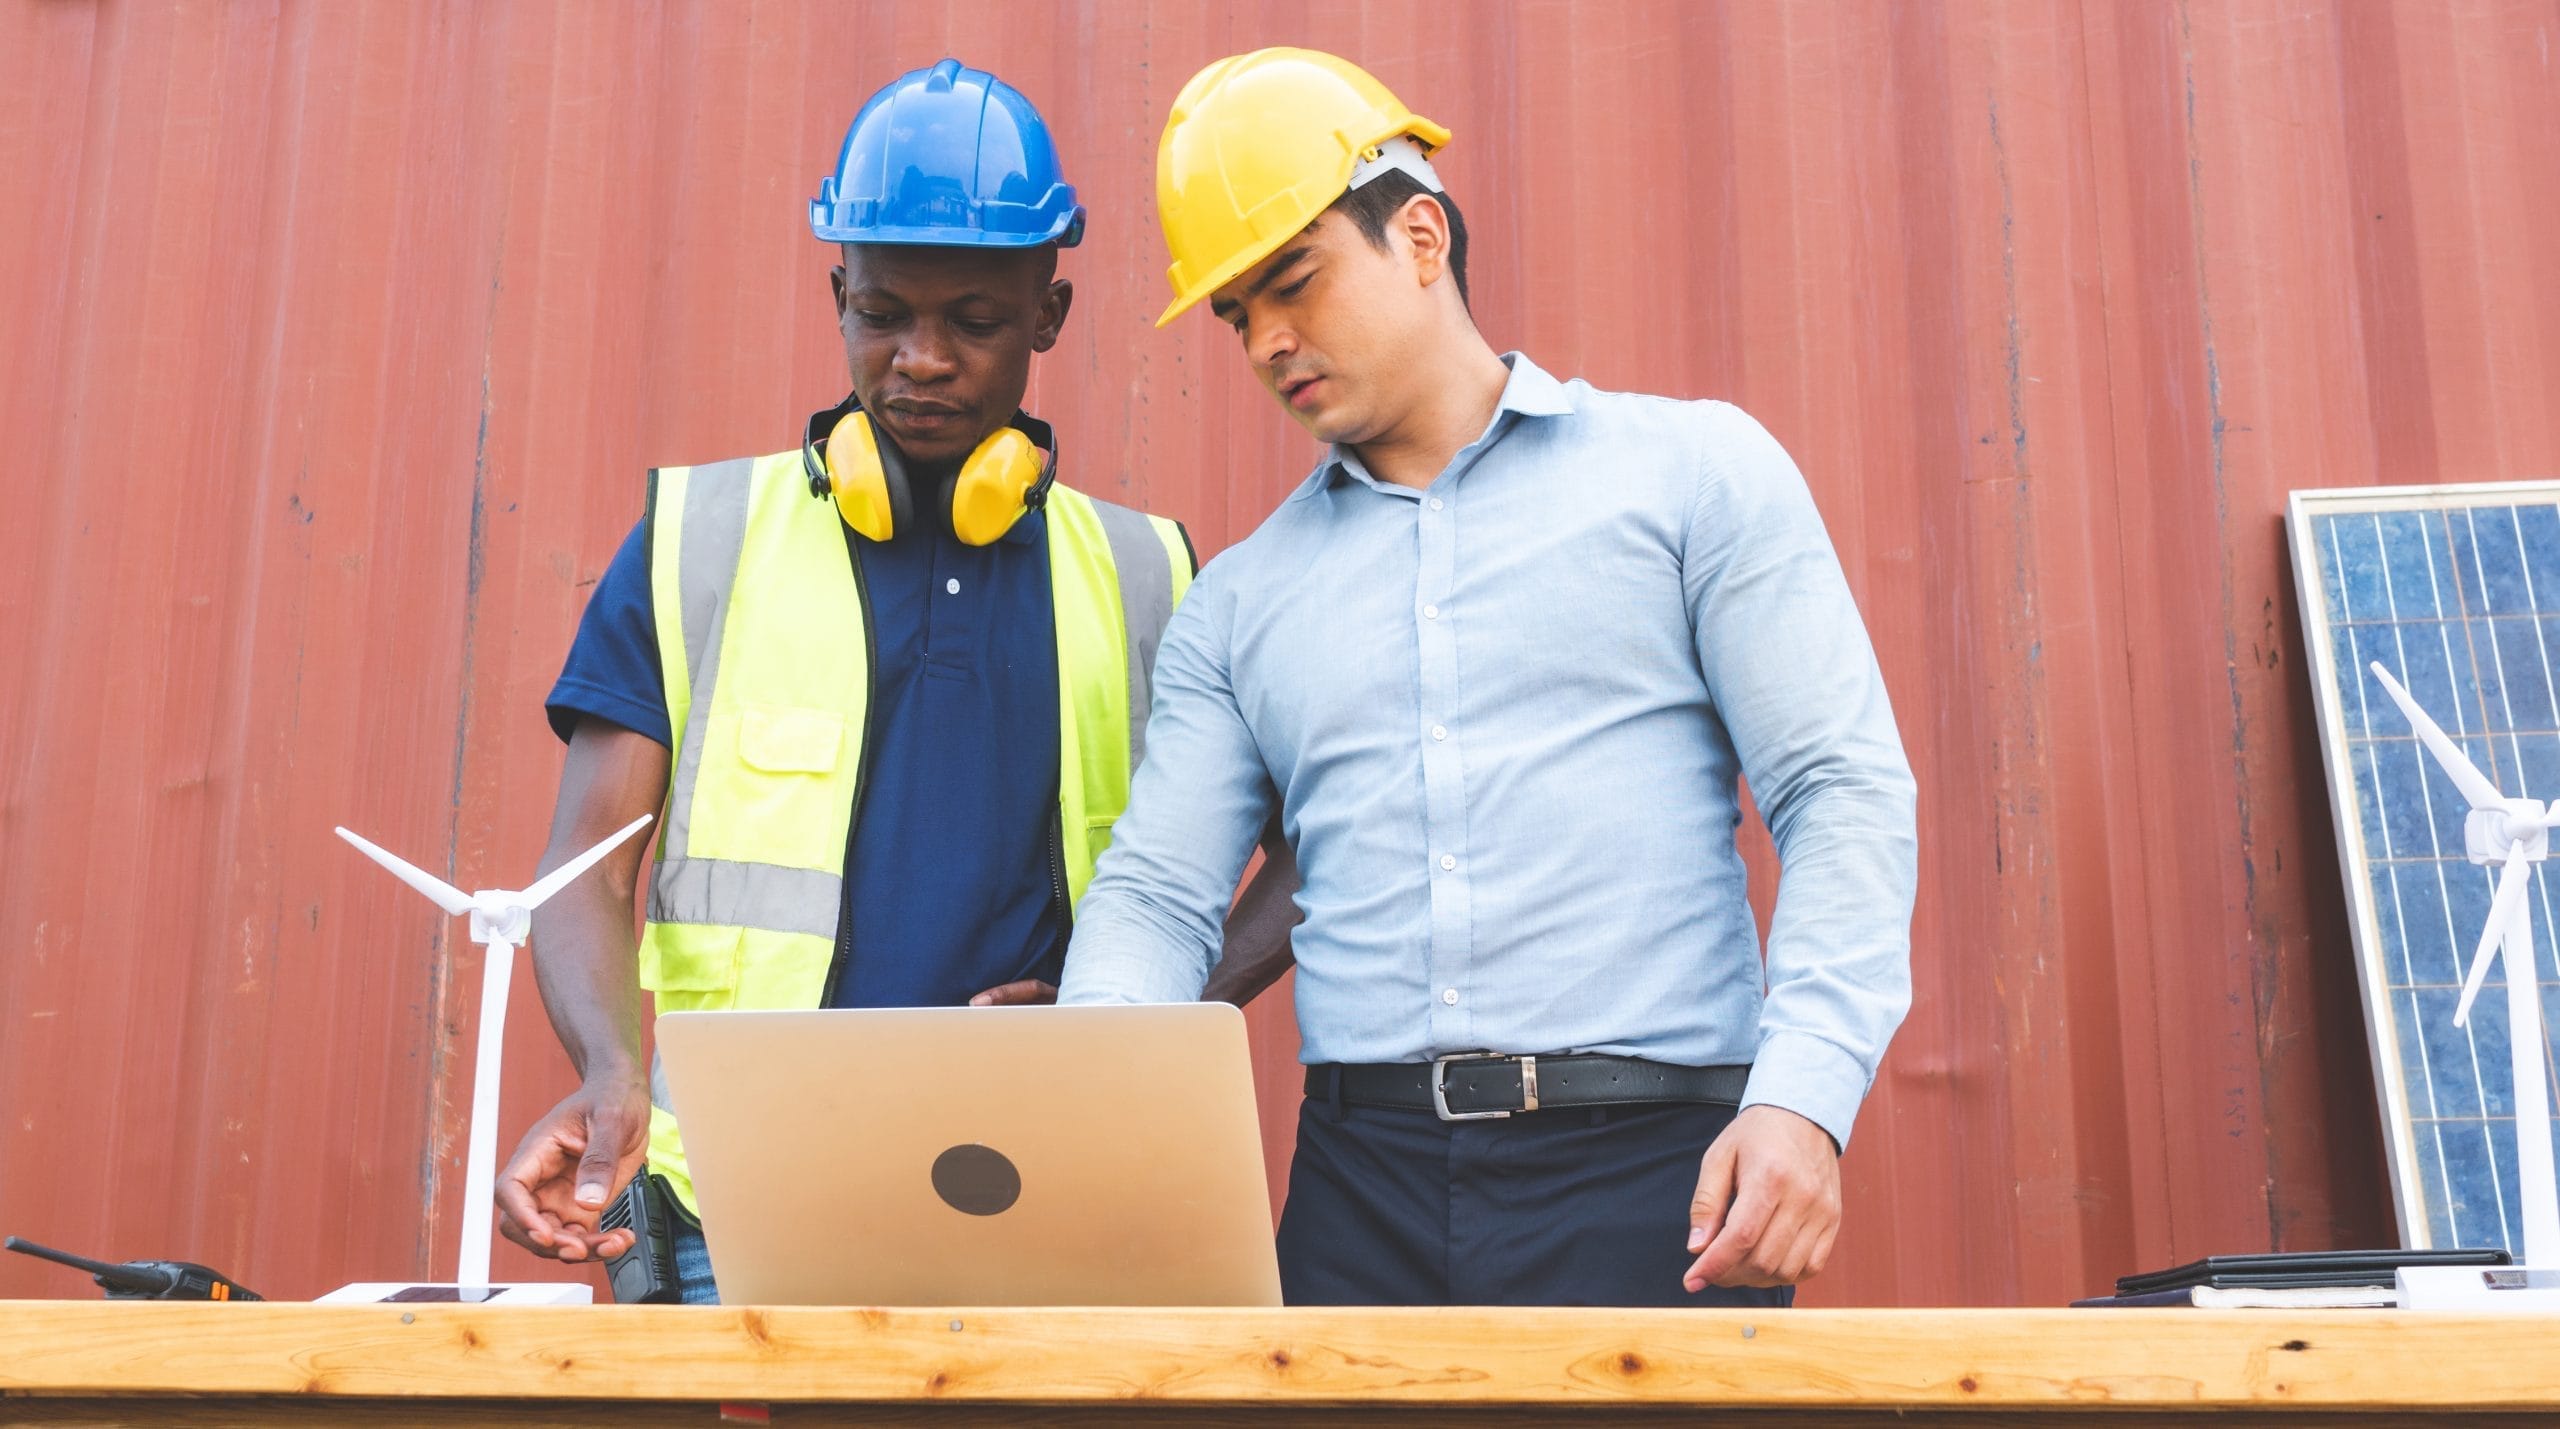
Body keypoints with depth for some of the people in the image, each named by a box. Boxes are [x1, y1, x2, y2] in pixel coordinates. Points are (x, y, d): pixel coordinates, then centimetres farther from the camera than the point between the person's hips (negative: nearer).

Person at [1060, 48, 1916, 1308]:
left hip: (1655, 1169, -2)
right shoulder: (1238, 603, 14)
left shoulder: (1693, 472, 4)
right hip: (1362, 1189, 3)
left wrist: (1803, 1099, -16)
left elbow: (1844, 793, -3)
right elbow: (1155, 894, 9)